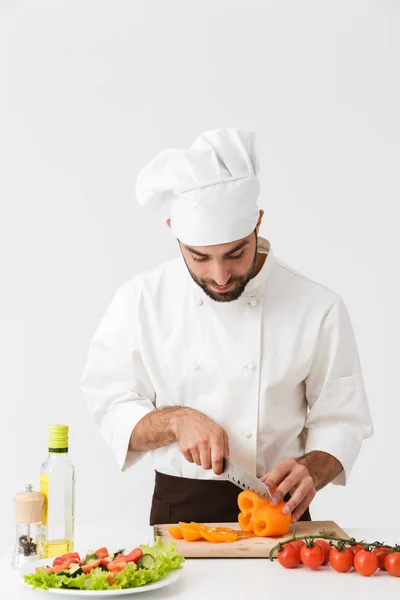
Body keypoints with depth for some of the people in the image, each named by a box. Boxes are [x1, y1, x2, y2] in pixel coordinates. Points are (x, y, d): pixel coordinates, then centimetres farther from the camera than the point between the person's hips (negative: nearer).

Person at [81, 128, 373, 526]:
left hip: (276, 509, 2)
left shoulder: (318, 309, -5)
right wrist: (176, 420, -15)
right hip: (178, 511, -2)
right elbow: (111, 407, 3)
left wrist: (310, 471, -17)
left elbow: (339, 421, 2)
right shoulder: (142, 300, -2)